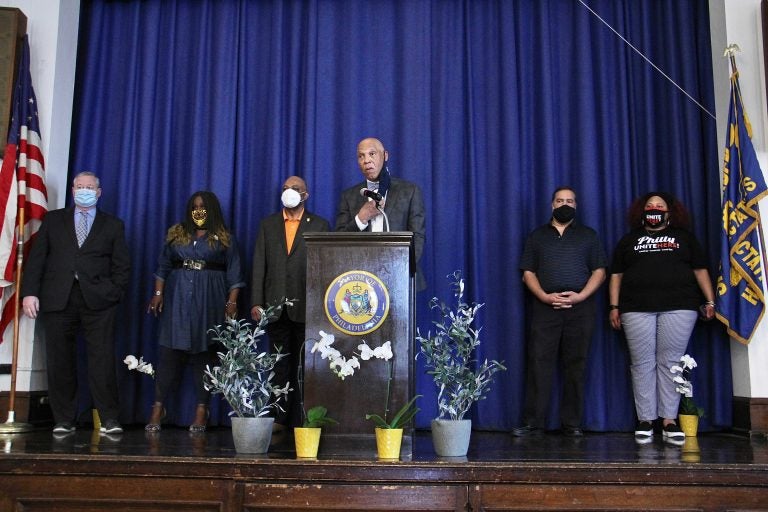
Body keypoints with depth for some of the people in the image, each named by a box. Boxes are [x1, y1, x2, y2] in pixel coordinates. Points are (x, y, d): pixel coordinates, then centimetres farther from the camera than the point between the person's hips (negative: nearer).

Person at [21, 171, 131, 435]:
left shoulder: (113, 225, 14)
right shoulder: (53, 220, 16)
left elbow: (122, 266, 10)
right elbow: (36, 258, 8)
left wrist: (114, 294, -3)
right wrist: (30, 292, -3)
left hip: (98, 301, -1)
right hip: (58, 300, 1)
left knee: (103, 361, -7)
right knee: (60, 362, 3)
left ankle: (109, 420, -2)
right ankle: (63, 420, 12)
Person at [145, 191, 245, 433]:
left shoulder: (225, 238, 6)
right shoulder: (176, 234, 13)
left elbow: (234, 274, 2)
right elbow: (163, 266, 13)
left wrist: (232, 302, -7)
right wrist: (158, 294, 3)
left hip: (209, 302, -2)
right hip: (177, 299, 2)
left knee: (205, 353, 0)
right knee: (170, 352, -3)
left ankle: (201, 412, 4)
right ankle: (158, 408, 1)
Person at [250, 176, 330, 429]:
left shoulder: (320, 225, 6)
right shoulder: (268, 224, 13)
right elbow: (259, 265, 8)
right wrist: (256, 302, -1)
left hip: (306, 307, -2)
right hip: (275, 306, 3)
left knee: (305, 366, 2)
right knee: (281, 365, 8)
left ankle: (301, 421, 9)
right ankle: (281, 419, 14)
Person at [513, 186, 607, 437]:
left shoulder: (588, 235, 13)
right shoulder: (537, 235, 14)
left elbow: (599, 271, 7)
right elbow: (528, 272, 8)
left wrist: (580, 296, -9)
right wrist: (545, 296, -8)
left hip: (580, 308, 0)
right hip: (545, 307, 0)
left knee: (576, 366, 0)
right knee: (539, 363, -5)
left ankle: (571, 424, 7)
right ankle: (533, 423, -2)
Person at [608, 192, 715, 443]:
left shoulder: (684, 236, 17)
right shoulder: (629, 240, 17)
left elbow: (700, 270, 13)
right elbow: (616, 275, 13)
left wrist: (709, 301, 4)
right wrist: (614, 306, 4)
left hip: (678, 308, 0)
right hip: (637, 309, 1)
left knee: (670, 363, -3)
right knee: (642, 364, -2)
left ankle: (669, 421, 1)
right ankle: (645, 421, 2)